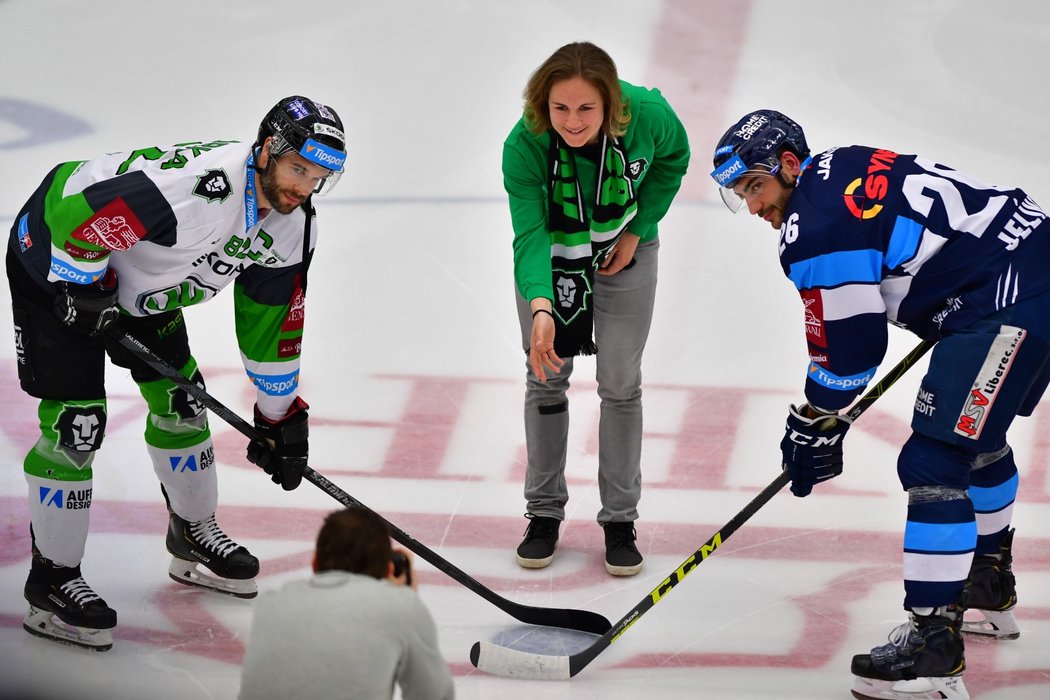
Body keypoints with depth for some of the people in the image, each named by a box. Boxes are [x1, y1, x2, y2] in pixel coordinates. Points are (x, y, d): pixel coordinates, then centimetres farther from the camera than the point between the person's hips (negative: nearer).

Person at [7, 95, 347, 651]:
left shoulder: (289, 226, -8)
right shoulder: (199, 184, -37)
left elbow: (272, 322, 4)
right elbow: (79, 215, -35)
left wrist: (281, 417, 8)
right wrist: (85, 291, -22)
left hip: (138, 281, 8)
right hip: (55, 256, -8)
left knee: (179, 397, 12)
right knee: (76, 418, -12)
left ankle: (193, 533, 34)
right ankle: (51, 580, -3)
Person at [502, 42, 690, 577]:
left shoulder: (648, 115, -31)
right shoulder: (524, 145, -34)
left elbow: (673, 160, -7)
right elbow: (529, 233, -37)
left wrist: (638, 228, -11)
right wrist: (540, 307, -52)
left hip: (623, 253, 0)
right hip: (550, 252, 0)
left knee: (620, 386, 2)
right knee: (546, 380, 5)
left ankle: (620, 520, 13)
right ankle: (544, 513, 20)